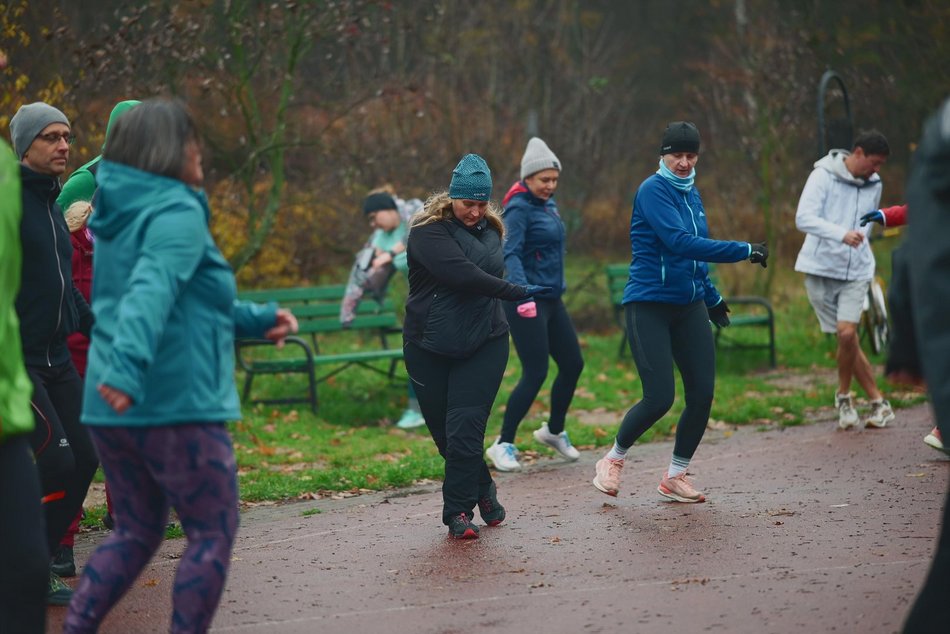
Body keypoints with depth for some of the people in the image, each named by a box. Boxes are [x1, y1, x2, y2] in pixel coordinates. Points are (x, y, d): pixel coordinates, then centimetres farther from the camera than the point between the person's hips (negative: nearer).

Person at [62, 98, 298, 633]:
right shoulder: (177, 214, -12)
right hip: (175, 405, -9)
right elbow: (152, 293, -30)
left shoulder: (121, 214, 16)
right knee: (213, 536, 2)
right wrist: (127, 367, -43)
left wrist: (257, 319, 23)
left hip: (114, 410, 9)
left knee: (137, 533, 19)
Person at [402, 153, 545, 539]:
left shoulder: (490, 228, 9)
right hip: (430, 349, -2)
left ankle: (458, 511, -4)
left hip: (483, 346, 2)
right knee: (444, 432, 5)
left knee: (464, 431, -11)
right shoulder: (429, 230, -10)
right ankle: (483, 490, 27)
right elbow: (461, 274, -24)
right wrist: (515, 293, -23)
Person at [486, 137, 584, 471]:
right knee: (535, 374, -10)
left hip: (551, 300, 9)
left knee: (573, 364, 11)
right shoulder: (519, 209, -14)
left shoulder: (547, 205, 12)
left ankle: (554, 431, 31)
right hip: (526, 303, -9)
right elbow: (511, 255, -25)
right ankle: (503, 445, 1)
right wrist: (523, 296, -38)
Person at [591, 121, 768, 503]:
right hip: (649, 306, -7)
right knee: (659, 397, -13)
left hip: (689, 305, 7)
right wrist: (745, 251, -23)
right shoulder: (653, 190, -13)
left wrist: (712, 298, 30)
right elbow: (681, 243, -24)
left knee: (702, 394, -1)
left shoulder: (692, 193, 13)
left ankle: (675, 477, 15)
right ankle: (613, 460, 12)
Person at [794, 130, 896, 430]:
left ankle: (844, 395, 4)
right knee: (846, 338, 1)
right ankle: (878, 402, 12)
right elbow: (804, 218, -21)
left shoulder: (874, 185, 6)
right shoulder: (823, 176, -10)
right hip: (820, 269, -2)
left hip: (856, 271, 2)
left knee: (847, 332, -16)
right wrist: (842, 234, -34)